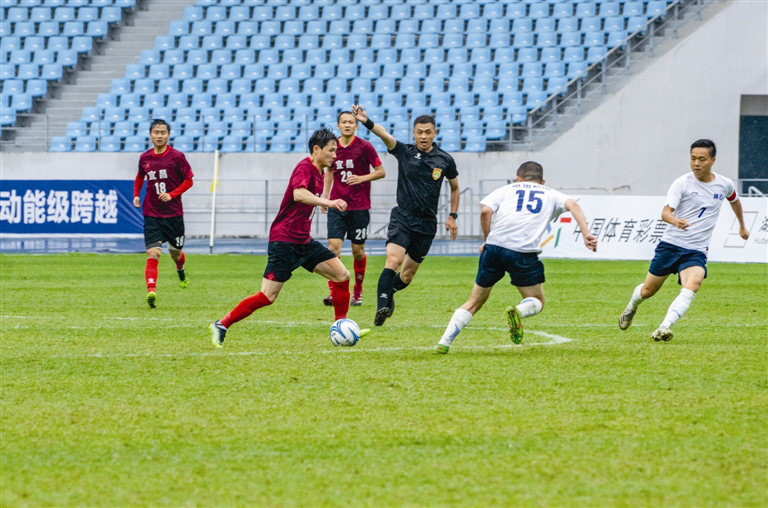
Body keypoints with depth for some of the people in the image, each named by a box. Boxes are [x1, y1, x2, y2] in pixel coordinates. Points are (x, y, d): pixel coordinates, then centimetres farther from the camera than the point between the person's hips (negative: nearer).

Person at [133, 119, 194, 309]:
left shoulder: (177, 156, -8)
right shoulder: (144, 158, 2)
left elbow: (189, 180, -3)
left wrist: (172, 195, -16)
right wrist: (136, 195, 5)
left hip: (173, 213, -1)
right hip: (151, 215, 1)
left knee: (175, 252, 16)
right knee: (153, 254, -15)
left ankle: (181, 272, 50)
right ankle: (151, 291, -26)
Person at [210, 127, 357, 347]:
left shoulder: (317, 172, 12)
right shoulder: (304, 168, -16)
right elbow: (298, 194, -37)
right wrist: (328, 202, -46)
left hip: (303, 241, 9)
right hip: (284, 241, -9)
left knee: (342, 275, 2)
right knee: (268, 296, -12)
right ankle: (221, 325, -2)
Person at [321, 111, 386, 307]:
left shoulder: (364, 147, -5)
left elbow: (381, 172, -2)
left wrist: (362, 178, -17)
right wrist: (325, 196, 14)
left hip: (359, 207, -2)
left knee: (358, 251, 5)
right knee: (333, 246, -12)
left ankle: (358, 291, 23)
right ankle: (333, 292, -12)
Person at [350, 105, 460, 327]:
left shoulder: (445, 160, 3)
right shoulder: (404, 152, -2)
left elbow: (455, 187, 18)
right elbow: (385, 136, -20)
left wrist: (452, 216, 12)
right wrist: (366, 122, -38)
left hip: (427, 224, 2)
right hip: (402, 217, -2)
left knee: (407, 275, 9)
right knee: (393, 260, -25)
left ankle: (389, 293, 39)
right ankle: (382, 306, -31)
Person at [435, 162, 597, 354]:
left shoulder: (507, 189, 22)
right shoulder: (551, 195, 23)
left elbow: (486, 211, 5)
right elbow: (573, 205, 4)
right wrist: (586, 234, -6)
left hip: (495, 246, 2)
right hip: (523, 252, -2)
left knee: (475, 302, 16)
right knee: (537, 302, 16)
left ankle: (444, 342, 5)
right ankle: (518, 311, -18)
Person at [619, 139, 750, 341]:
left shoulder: (725, 185, 4)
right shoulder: (682, 184, -8)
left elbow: (734, 200, 28)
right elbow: (666, 212, -18)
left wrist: (742, 226, 41)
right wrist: (675, 221, -41)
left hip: (697, 251, 1)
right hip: (671, 244, -1)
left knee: (692, 286, -29)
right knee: (648, 290, 9)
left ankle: (664, 328, -36)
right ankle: (631, 307, 45)